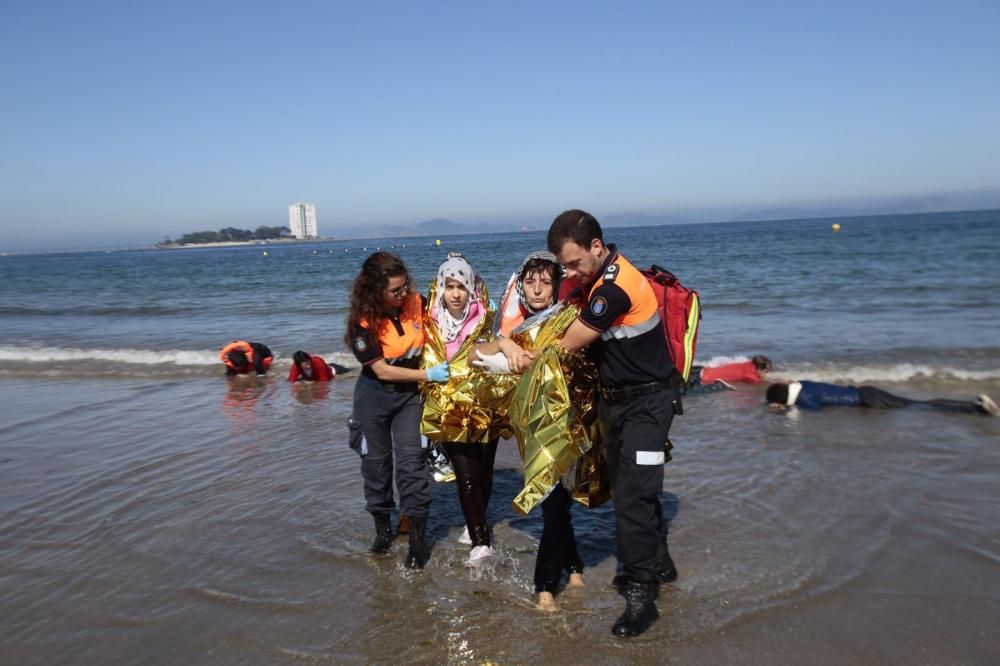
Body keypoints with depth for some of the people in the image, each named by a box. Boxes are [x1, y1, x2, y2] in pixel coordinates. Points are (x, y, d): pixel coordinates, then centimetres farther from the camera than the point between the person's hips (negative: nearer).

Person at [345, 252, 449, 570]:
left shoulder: (417, 303, -13)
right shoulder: (363, 323, -20)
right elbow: (383, 370, -19)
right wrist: (428, 375, -23)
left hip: (410, 393, 1)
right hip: (375, 396, -1)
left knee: (411, 461, -6)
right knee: (376, 462, 11)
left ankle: (417, 538, 5)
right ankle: (383, 529, 31)